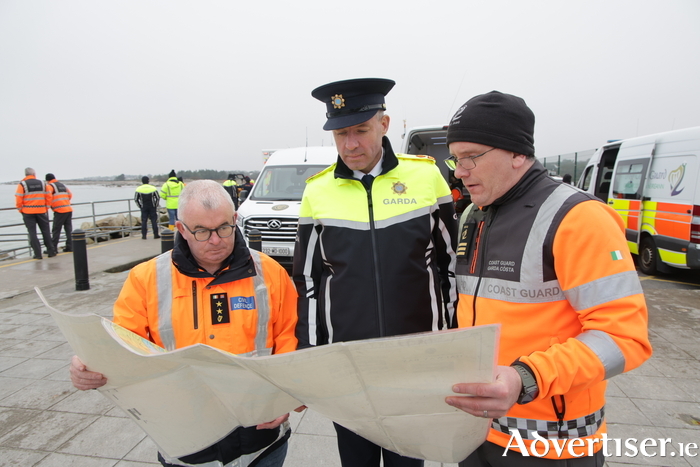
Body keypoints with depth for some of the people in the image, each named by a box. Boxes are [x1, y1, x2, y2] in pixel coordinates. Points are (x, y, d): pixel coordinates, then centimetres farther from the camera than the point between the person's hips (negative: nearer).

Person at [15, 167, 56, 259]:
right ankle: (51, 252, 12)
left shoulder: (22, 184, -3)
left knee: (32, 233, 3)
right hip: (41, 211, 2)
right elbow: (48, 197, 3)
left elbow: (18, 199, -8)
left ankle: (38, 254, 2)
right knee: (46, 231, 11)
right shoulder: (42, 183, 5)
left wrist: (21, 210, 5)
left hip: (28, 212, -2)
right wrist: (46, 208, 11)